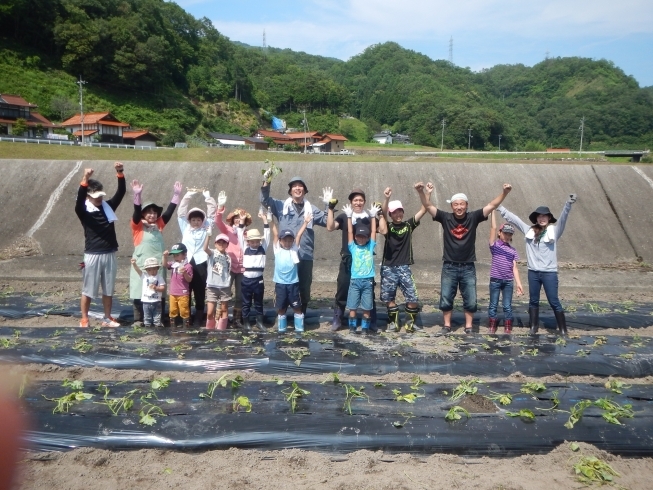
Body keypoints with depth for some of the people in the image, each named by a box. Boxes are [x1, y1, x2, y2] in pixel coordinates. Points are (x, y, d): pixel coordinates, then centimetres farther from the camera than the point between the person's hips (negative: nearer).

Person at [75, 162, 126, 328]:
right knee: (88, 290, 5)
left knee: (108, 289, 13)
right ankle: (84, 320, 17)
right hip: (93, 255, -4)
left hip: (110, 254, 4)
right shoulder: (84, 210, -7)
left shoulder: (108, 206, 5)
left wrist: (120, 174, -18)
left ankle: (107, 318, 24)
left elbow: (121, 192, -3)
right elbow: (79, 199, -27)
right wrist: (85, 179, -41)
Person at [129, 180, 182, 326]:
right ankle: (138, 320, 9)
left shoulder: (159, 225, 10)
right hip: (141, 264, -3)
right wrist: (137, 195, -29)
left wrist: (176, 195, 0)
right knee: (139, 292, 1)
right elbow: (136, 212, -15)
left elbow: (169, 212, 5)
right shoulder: (138, 226, 0)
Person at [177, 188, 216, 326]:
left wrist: (207, 196, 6)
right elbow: (181, 212, 11)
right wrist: (188, 195, 7)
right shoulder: (185, 228, 15)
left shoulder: (206, 229, 12)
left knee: (200, 292, 3)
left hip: (200, 263, -1)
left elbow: (212, 212, 9)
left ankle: (199, 319, 10)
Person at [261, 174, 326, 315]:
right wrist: (266, 183, -16)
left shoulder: (311, 209, 11)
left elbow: (327, 221, 11)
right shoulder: (282, 206, 6)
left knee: (305, 288, 10)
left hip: (305, 256, 2)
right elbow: (265, 200, -3)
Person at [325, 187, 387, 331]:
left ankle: (372, 322, 18)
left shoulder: (370, 218, 8)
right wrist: (330, 208, -13)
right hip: (347, 261, -1)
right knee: (342, 292, 2)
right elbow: (330, 227, -10)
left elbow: (383, 230, -5)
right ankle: (337, 320, 14)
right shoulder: (344, 216, 5)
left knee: (369, 292, 8)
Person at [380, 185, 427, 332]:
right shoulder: (388, 226, 2)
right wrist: (386, 198, -36)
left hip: (404, 268, 1)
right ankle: (394, 322, 22)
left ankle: (410, 323, 14)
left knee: (413, 298, -5)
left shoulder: (408, 225, 6)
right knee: (388, 297, 5)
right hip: (388, 268, 0)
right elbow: (383, 214, -19)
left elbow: (423, 210, -1)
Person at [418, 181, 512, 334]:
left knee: (470, 300, 5)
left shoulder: (473, 217, -2)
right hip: (449, 267, 0)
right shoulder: (445, 218, -4)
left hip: (468, 267, 0)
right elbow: (428, 206, -9)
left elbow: (492, 205, -6)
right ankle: (447, 325, 21)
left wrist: (504, 192, -20)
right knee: (446, 298, 6)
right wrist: (422, 191, -26)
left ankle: (468, 326, 18)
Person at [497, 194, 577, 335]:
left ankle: (563, 330, 8)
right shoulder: (529, 230, 6)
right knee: (533, 301, 13)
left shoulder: (554, 231, -1)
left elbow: (563, 218, -17)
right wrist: (499, 207, 13)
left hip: (549, 272, -3)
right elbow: (513, 218, 11)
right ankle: (533, 327, 23)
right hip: (533, 272, 3)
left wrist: (568, 204, -33)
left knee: (554, 302, 0)